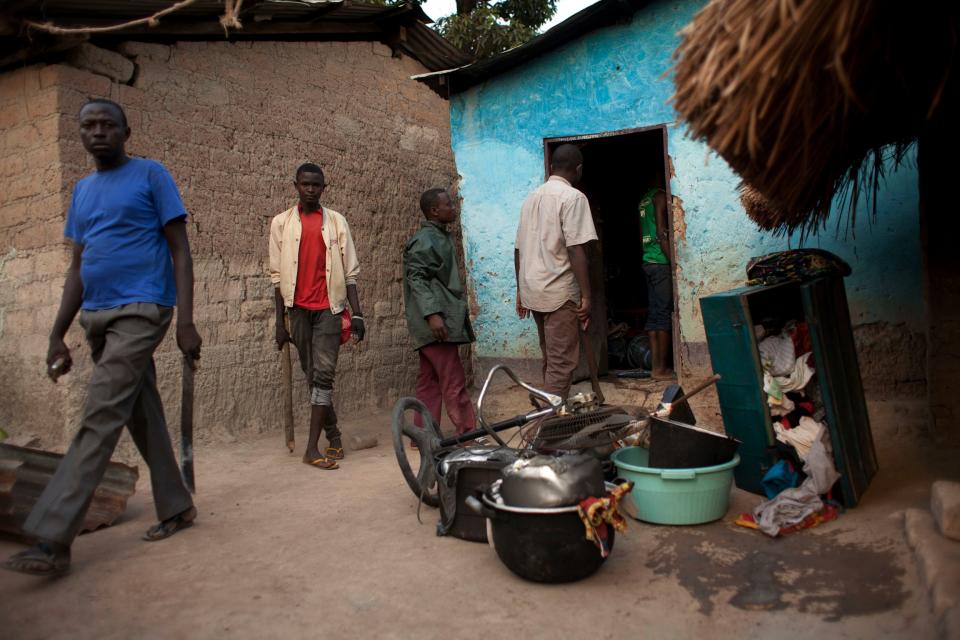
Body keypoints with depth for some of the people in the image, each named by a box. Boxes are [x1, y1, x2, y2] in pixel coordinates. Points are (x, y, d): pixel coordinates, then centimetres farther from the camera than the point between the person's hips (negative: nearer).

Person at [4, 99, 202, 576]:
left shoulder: (150, 175, 0)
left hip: (141, 311, -7)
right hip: (96, 318, 7)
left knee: (99, 419, -12)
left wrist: (185, 321, -14)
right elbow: (77, 268, 18)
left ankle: (53, 539, -11)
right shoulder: (81, 190, 18)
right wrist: (57, 336, 13)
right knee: (142, 416, 11)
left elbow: (180, 251, -5)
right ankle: (176, 507, 22)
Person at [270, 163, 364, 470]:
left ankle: (313, 447, -6)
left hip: (329, 308, -2)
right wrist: (280, 322, 3)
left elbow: (350, 272, 4)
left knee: (323, 374, -8)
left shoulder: (336, 221, 5)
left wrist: (357, 313, -4)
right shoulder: (281, 223, 7)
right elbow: (278, 276, 6)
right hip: (299, 309, 2)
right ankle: (333, 433, 23)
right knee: (312, 375, 8)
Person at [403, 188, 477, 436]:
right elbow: (416, 279, -18)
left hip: (438, 322, 10)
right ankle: (468, 433, -3)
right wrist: (432, 314, -27)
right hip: (436, 322, -10)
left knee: (429, 381, 10)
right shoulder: (424, 241, -10)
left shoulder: (440, 237, 20)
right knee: (453, 381, -7)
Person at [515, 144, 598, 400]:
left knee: (551, 359, 17)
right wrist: (586, 295, -15)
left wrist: (520, 290, 21)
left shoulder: (532, 197, 13)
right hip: (559, 291, -8)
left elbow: (519, 249, 14)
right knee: (562, 362, -2)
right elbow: (576, 250, -17)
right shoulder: (573, 197, -9)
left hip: (533, 290, 8)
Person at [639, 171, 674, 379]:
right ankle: (661, 368, -4)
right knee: (664, 314, -6)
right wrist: (673, 262, -15)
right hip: (660, 262, -8)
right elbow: (662, 234, -15)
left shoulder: (643, 200, 18)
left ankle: (655, 366, 9)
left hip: (647, 261, 8)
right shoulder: (660, 196, -7)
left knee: (653, 314, 7)